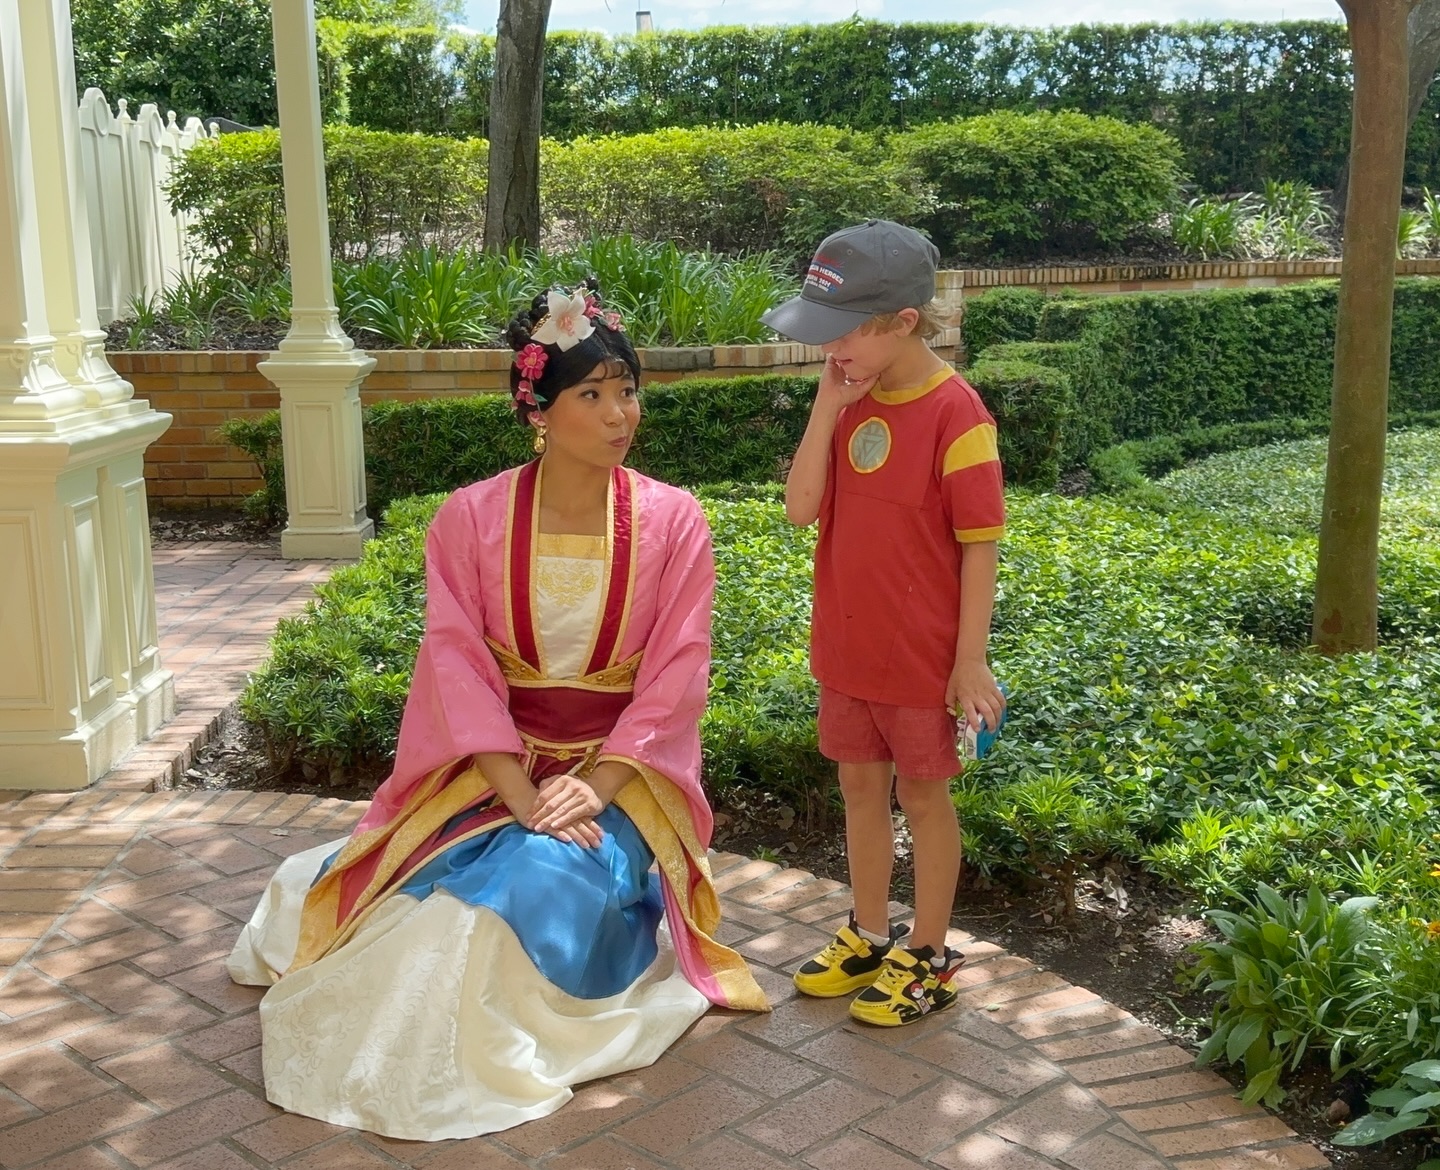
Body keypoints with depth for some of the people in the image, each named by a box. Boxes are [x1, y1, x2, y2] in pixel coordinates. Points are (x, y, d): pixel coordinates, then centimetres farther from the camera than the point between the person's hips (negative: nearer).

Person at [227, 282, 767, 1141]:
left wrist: (596, 787, -18)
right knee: (461, 891, -18)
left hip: (621, 769, -1)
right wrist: (523, 795, -20)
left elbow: (675, 676, -8)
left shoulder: (672, 521, -7)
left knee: (547, 883, -26)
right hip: (494, 765, 2)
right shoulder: (470, 518, -6)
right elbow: (459, 667, -10)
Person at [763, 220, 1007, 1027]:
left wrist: (971, 659, -15)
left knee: (923, 794, 9)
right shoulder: (852, 399, 1)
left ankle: (930, 958, 27)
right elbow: (800, 509, -7)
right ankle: (871, 936, 36)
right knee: (862, 785, 18)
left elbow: (979, 546, -16)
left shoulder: (955, 413, -18)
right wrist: (828, 404, -14)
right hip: (846, 642, 6)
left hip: (922, 653, -6)